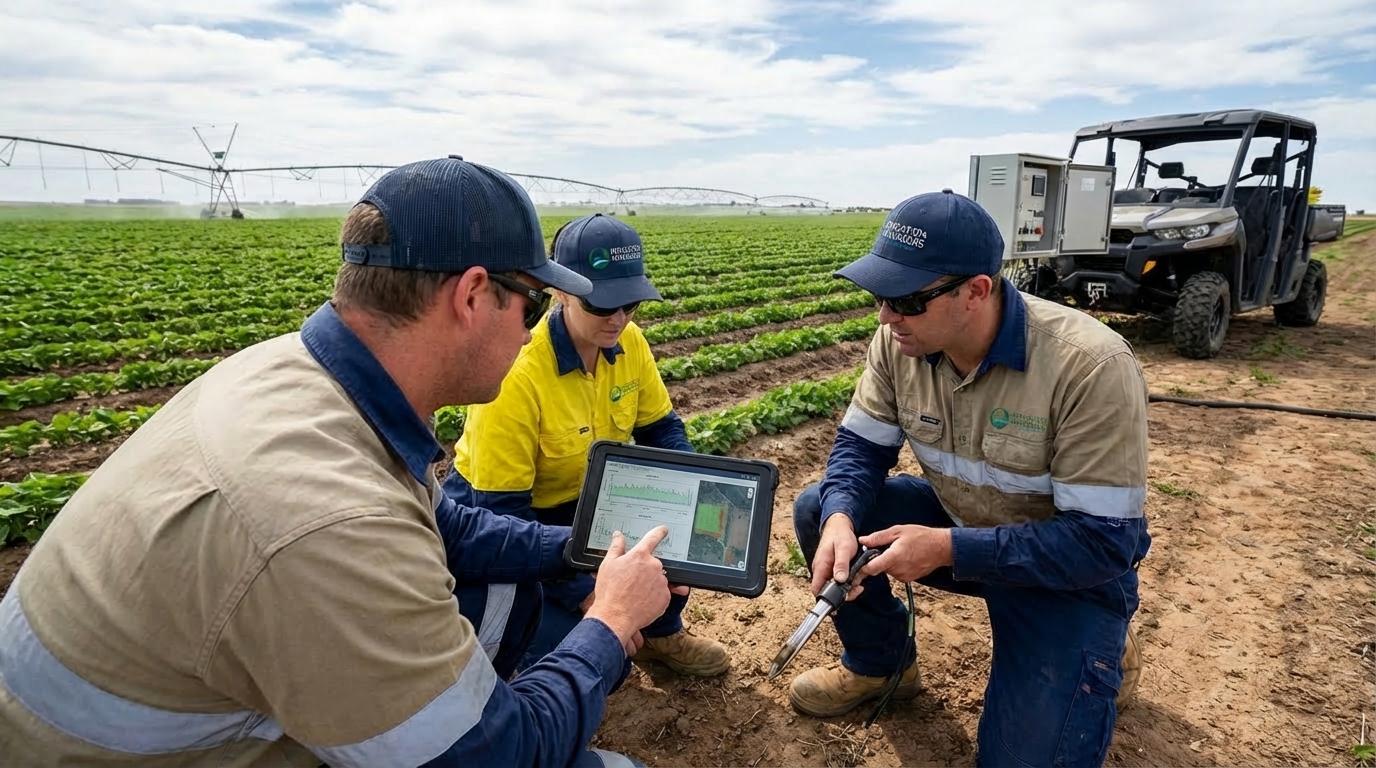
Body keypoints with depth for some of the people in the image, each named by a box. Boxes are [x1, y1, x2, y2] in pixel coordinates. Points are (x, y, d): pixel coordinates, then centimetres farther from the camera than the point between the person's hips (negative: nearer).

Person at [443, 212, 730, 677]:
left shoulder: (628, 344, -13)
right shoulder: (517, 371, -32)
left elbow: (662, 430, 1)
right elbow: (501, 513, -27)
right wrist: (584, 592, -30)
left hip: (583, 502, 6)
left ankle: (660, 633, 11)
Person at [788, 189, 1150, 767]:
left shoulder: (1091, 367, -32)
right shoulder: (901, 341, -15)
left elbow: (1106, 542, -29)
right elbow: (861, 446, -6)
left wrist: (950, 549, -35)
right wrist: (841, 518, -29)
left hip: (1070, 565, -5)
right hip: (958, 523, 5)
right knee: (817, 512, -11)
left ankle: (1092, 655, 18)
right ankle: (880, 664, 13)